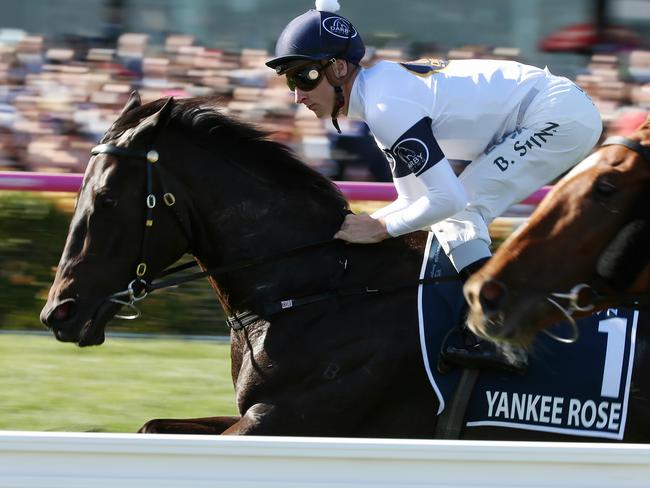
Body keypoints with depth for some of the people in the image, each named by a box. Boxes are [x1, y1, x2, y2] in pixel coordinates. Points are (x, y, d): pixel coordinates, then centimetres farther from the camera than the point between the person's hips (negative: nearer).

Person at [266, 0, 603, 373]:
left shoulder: (385, 106, -20)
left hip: (559, 115, -10)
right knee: (454, 217, 13)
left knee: (455, 211, -14)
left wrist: (380, 227, -13)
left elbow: (448, 198, -23)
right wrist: (354, 227, 3)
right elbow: (415, 198, 16)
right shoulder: (384, 92, 10)